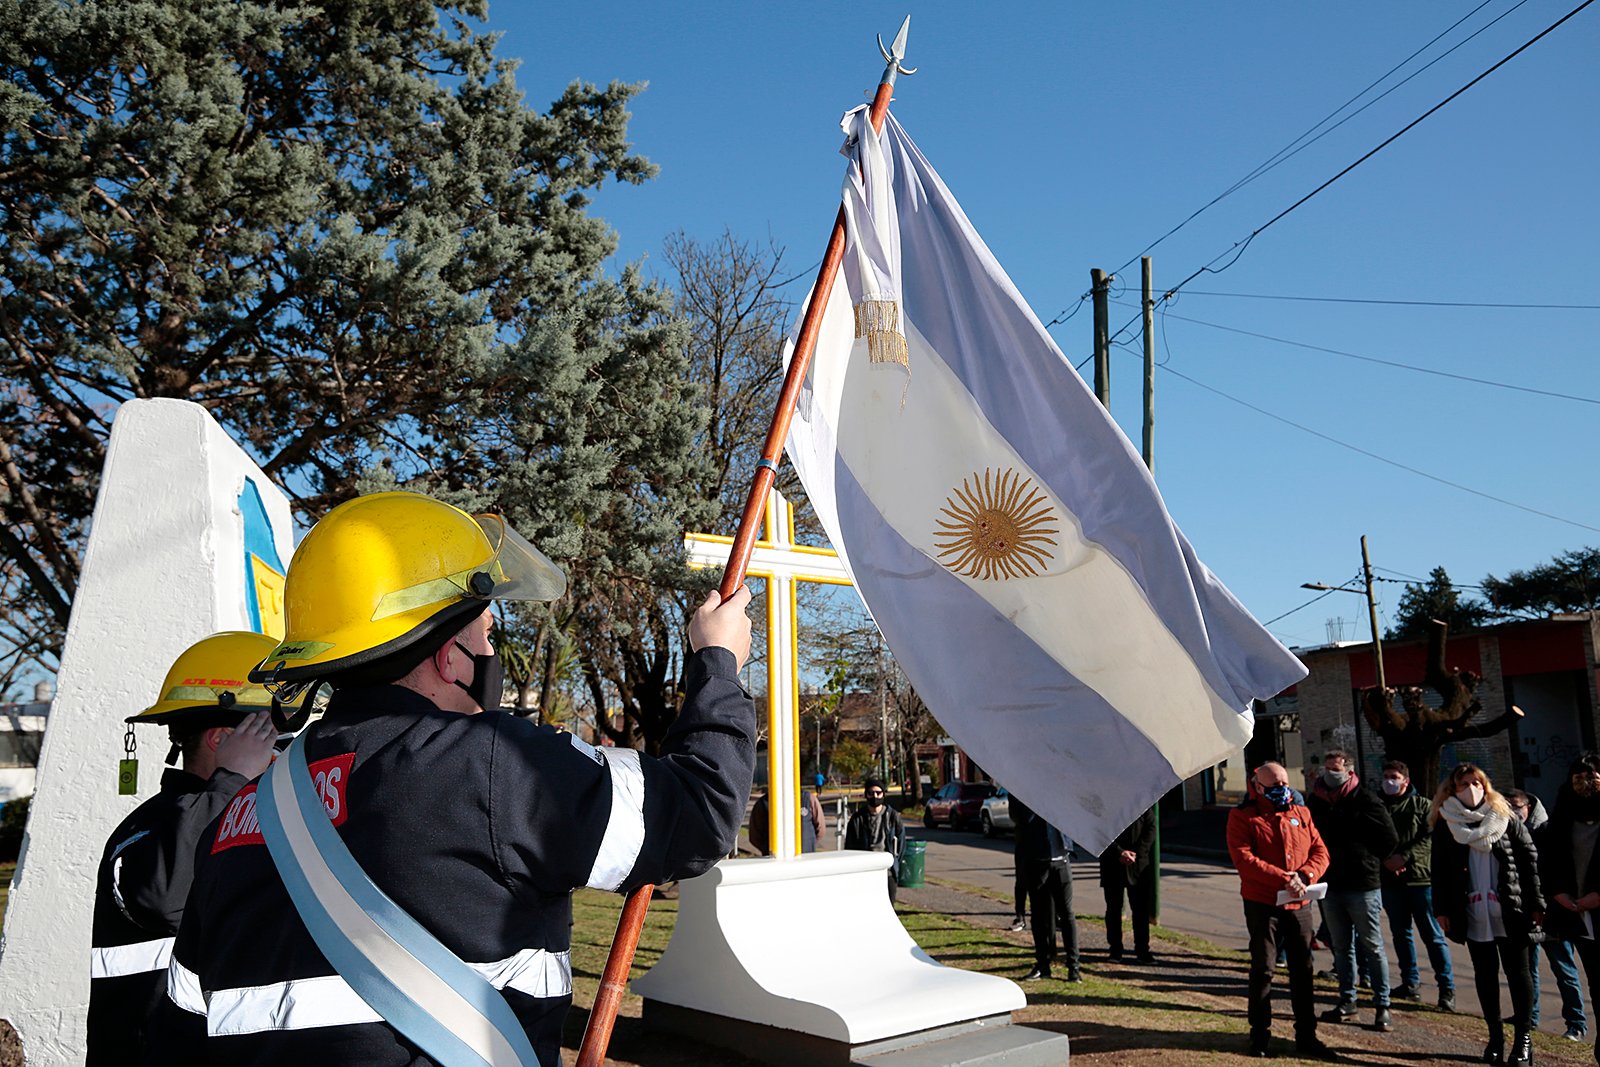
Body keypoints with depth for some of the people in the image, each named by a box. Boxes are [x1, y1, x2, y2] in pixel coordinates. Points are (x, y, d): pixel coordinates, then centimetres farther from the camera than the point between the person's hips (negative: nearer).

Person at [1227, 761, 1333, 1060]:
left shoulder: (1301, 813, 9)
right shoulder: (1242, 816, -6)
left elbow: (1319, 850, 5)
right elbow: (1243, 858, -16)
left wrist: (1305, 876, -15)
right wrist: (1283, 879, -23)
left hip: (1300, 904, 4)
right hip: (1262, 905, -4)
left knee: (1303, 970, 10)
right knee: (1262, 970, 2)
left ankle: (1306, 1036, 22)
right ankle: (1260, 1036, 14)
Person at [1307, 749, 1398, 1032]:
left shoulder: (1365, 800, -8)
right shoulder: (1315, 801, 7)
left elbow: (1390, 839, -5)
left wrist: (1367, 861, 0)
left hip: (1362, 885, -5)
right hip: (1330, 885, 5)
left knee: (1372, 947, 1)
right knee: (1342, 947, 13)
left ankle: (1382, 1006, 7)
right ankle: (1347, 1002, 22)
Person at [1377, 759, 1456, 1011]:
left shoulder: (1423, 805, 2)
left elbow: (1430, 838, -9)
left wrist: (1403, 857, -17)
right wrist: (1386, 860, -11)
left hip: (1420, 877, -4)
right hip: (1390, 879, 4)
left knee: (1433, 935, -3)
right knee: (1401, 933, 11)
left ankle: (1447, 988, 2)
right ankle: (1411, 983, 21)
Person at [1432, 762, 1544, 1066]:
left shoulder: (1505, 819, 2)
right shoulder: (1445, 824, 3)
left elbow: (1530, 860, 0)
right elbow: (1439, 870, 2)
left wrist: (1536, 903, -5)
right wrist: (1442, 909, -2)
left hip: (1510, 912, -1)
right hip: (1472, 914, 1)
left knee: (1517, 971, 4)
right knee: (1484, 972, 8)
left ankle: (1523, 1036, 14)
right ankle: (1495, 1035, 18)